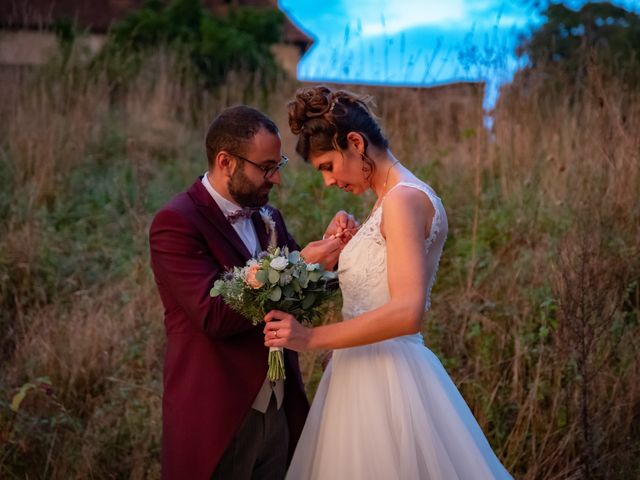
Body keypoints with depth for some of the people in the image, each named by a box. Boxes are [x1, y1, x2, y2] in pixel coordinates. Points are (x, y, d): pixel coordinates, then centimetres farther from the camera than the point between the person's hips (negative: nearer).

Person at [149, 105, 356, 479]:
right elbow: (215, 316, -24)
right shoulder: (176, 223, -15)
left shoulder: (267, 217, 8)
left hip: (278, 414, 7)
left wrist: (327, 246, -5)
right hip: (216, 421, -7)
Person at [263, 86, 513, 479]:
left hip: (385, 379, -9)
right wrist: (345, 249, 11)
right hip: (366, 373, 9)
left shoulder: (403, 199, -16)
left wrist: (311, 338, -22)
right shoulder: (392, 199, 13)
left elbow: (408, 312, -25)